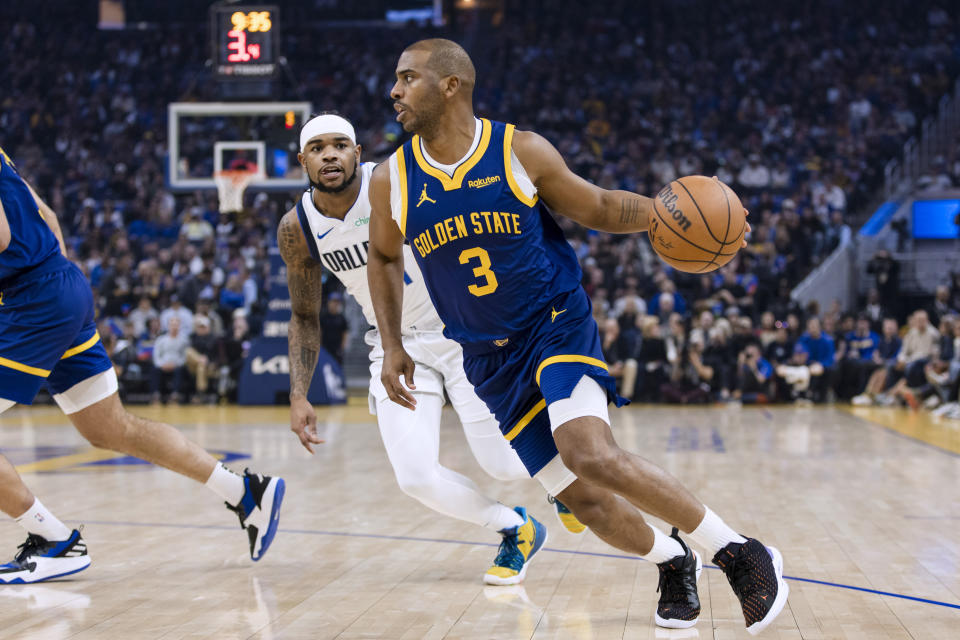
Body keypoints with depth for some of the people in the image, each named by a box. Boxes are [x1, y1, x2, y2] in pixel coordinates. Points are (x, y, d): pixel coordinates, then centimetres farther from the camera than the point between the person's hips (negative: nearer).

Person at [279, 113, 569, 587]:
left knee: (502, 464, -7)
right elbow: (305, 317, 7)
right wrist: (299, 396, -2)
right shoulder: (297, 229, -7)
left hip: (458, 328, -3)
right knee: (415, 478, -13)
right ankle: (515, 529, 13)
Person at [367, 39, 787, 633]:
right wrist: (394, 346, 8)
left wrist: (666, 210, -14)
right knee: (582, 498, 0)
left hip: (558, 325, -4)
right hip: (491, 361, 4)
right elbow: (384, 258, 16)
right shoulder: (392, 181, -2)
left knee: (591, 454, -29)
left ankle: (741, 555, -15)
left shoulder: (522, 151, -9)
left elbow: (598, 207, 4)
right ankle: (673, 561, 31)